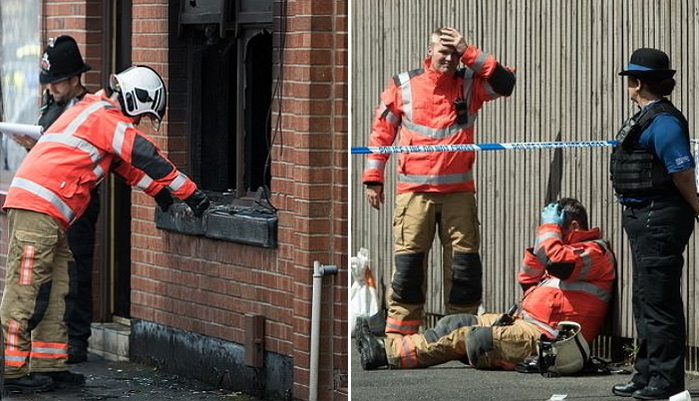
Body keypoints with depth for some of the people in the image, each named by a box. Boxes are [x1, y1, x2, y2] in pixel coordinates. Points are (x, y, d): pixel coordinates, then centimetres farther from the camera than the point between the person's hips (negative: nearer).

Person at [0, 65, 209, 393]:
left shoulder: (93, 111, 25)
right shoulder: (105, 117, -6)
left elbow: (124, 163, 33)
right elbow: (146, 156, -9)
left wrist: (158, 190, 33)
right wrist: (190, 192, -6)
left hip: (49, 215, 10)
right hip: (38, 208, -10)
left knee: (54, 292, 10)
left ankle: (49, 366, 11)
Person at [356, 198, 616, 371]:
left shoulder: (596, 252, -4)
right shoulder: (569, 249, 27)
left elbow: (558, 262, -25)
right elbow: (528, 282, 26)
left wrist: (549, 227, -9)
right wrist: (540, 243, 15)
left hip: (544, 337, -10)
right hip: (526, 323, 10)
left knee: (471, 339, -18)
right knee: (458, 324, 2)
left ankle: (388, 354, -18)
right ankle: (387, 348, -2)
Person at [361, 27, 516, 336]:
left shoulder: (469, 84, 7)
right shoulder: (403, 86, 4)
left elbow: (505, 83, -9)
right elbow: (381, 132, 8)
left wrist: (469, 53, -10)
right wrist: (373, 178, 4)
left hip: (459, 191, 2)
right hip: (414, 191, -2)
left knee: (464, 261, 1)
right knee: (408, 261, -6)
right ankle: (400, 332, -2)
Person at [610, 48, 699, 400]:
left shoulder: (663, 121, -18)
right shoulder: (647, 118, 15)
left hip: (659, 221, -11)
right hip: (644, 219, 11)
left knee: (659, 301, -7)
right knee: (646, 301, 17)